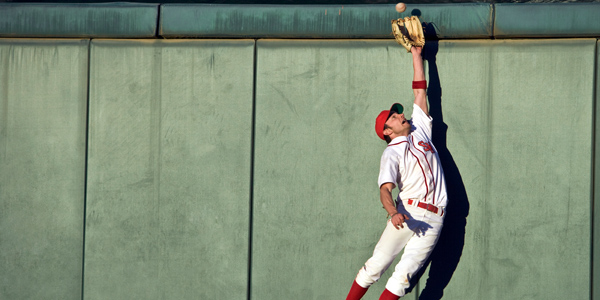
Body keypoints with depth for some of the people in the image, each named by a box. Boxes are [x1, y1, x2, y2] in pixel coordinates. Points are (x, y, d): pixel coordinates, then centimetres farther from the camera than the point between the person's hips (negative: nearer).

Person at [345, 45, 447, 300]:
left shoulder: (420, 129, 16)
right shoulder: (391, 153, -1)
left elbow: (420, 91, 19)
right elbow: (385, 189, -15)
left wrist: (416, 55, 18)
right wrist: (393, 212, -34)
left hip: (433, 219, 3)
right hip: (406, 213, -3)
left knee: (404, 274, -5)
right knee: (377, 264, -4)